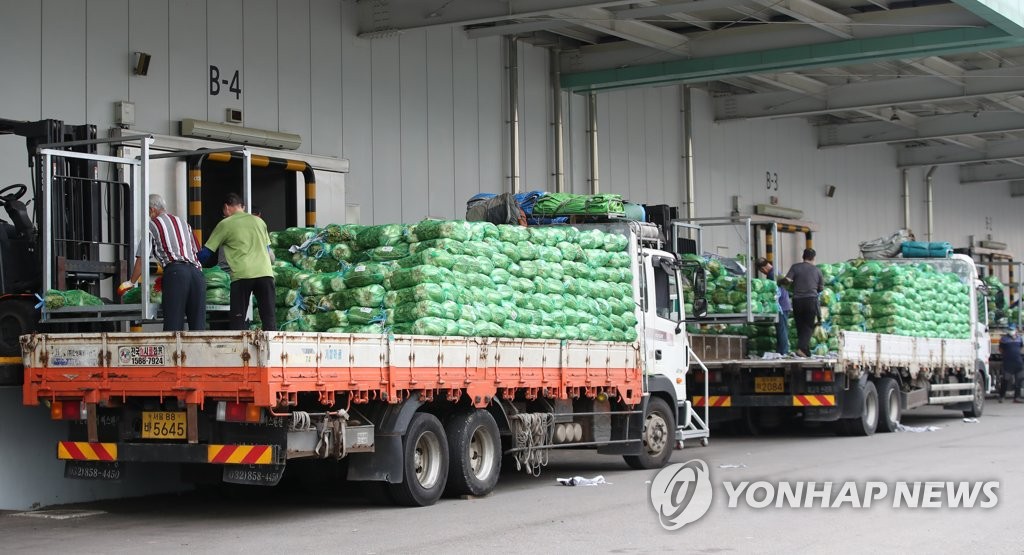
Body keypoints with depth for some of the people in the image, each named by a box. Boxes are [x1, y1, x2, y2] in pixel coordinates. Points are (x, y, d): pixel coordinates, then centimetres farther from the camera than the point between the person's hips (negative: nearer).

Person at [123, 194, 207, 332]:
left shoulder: (153, 225, 13)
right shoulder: (184, 223, 29)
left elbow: (141, 259, 11)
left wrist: (131, 282, 22)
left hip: (176, 272, -5)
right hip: (197, 272, 5)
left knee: (173, 325, -9)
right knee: (198, 325, 2)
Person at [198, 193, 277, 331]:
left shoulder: (225, 224, 10)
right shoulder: (259, 221, 21)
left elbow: (206, 253, 12)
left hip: (242, 275, -3)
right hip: (265, 273, 3)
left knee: (237, 319, 3)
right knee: (269, 317, 3)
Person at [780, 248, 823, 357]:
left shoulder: (795, 267, 2)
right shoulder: (816, 270, 7)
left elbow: (786, 280, -9)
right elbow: (821, 288, 14)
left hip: (797, 300, 1)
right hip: (811, 299, -1)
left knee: (800, 326, 10)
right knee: (809, 326, 1)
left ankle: (806, 351, 14)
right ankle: (801, 348, -18)